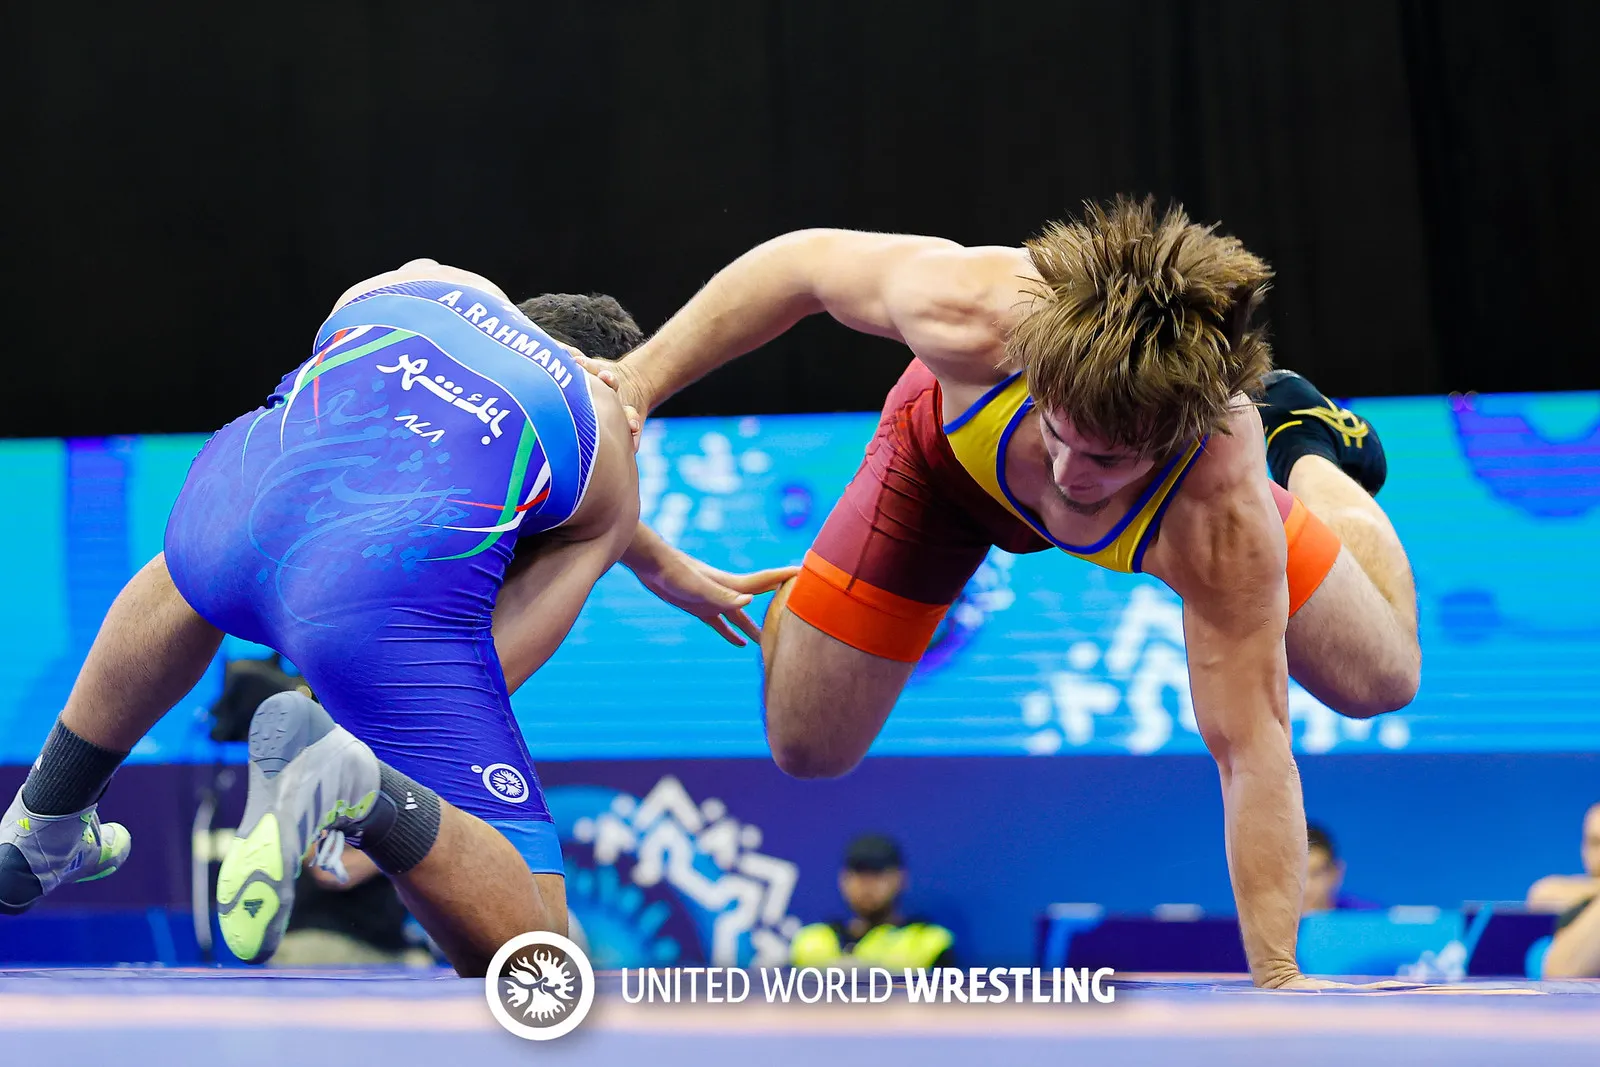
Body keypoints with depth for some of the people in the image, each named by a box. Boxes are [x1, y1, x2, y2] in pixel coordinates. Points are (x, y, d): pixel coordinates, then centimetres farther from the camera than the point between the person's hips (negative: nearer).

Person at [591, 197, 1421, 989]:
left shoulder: (1223, 513, -46)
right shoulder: (975, 315, -47)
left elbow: (1250, 751, -38)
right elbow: (804, 262, -26)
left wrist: (1278, 978, -38)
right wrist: (638, 381, -27)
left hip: (1175, 502, 0)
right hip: (951, 453, 0)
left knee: (1376, 681, 10)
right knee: (808, 747, 0)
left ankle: (1309, 455, 37)